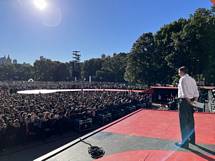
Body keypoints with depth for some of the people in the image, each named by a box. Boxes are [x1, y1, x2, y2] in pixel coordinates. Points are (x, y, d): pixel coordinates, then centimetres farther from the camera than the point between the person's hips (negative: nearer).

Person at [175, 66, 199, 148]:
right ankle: (191, 139, 35)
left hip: (184, 101, -8)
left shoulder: (182, 79, -10)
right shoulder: (192, 79, 14)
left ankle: (185, 143, 5)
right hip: (191, 102, 8)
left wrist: (189, 102, -14)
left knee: (184, 122, -1)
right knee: (190, 121, 20)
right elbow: (196, 93, 9)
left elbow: (185, 93, -19)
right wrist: (195, 102, 7)